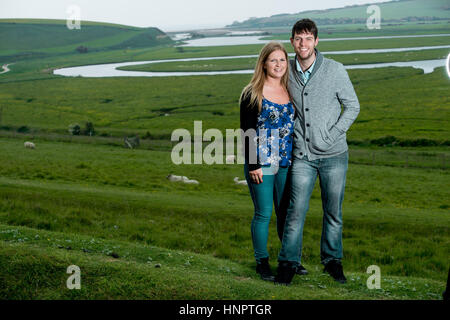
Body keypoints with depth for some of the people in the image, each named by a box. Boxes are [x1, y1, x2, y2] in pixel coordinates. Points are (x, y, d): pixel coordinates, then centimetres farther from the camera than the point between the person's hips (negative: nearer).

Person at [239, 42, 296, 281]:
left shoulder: (291, 92, 10)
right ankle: (262, 262, 14)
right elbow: (247, 132, -7)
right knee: (263, 214, 1)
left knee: (286, 212, 10)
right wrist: (253, 164, -12)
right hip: (261, 164, -4)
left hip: (286, 164, 4)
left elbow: (296, 127, 16)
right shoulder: (252, 94, -4)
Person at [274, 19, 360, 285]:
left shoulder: (335, 70, -5)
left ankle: (332, 261, 24)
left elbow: (352, 106, 0)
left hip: (334, 155, -1)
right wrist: (294, 136, 6)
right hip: (303, 155, 1)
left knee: (333, 211, 8)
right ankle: (288, 263, 7)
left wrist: (331, 136, -9)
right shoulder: (288, 73, 2)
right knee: (296, 210, -4)